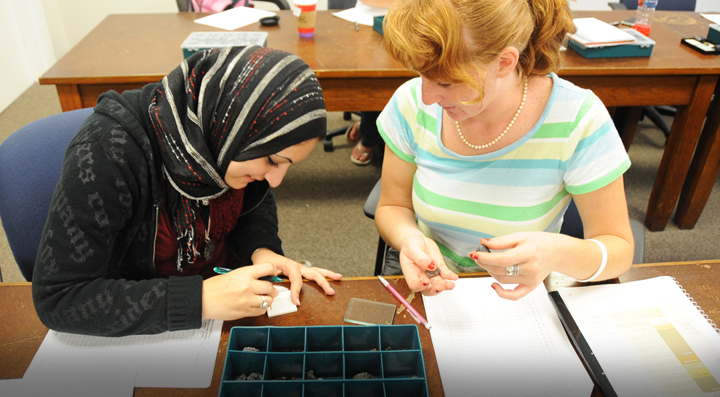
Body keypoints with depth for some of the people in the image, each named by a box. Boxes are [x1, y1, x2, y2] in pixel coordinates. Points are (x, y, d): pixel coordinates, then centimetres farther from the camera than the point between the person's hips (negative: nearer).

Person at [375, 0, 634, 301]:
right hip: (425, 286, -2)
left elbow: (620, 249, -12)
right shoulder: (412, 103, -13)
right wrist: (409, 238, -24)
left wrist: (560, 253, -35)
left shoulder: (578, 120, -21)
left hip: (523, 299, 3)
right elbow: (393, 206, 0)